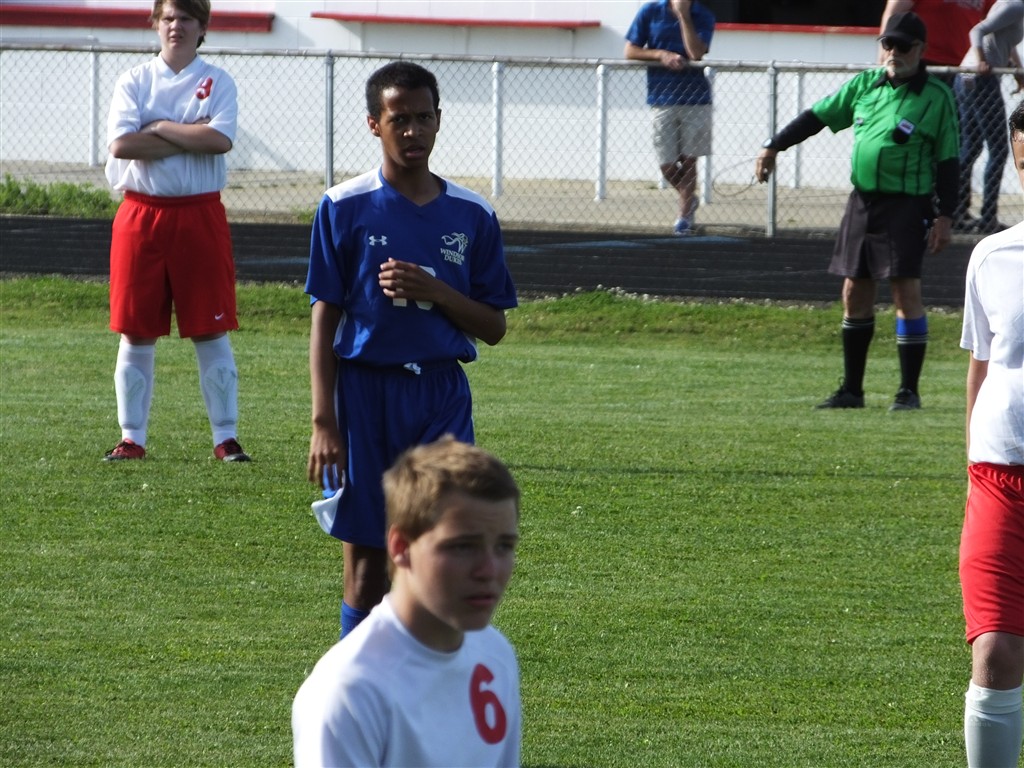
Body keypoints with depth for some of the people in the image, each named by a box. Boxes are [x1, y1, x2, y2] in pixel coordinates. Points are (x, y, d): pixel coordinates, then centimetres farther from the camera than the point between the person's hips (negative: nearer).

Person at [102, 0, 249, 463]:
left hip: (199, 214, -1)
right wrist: (190, 138, -11)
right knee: (136, 333, 4)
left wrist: (159, 129, -9)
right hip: (141, 213, 1)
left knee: (211, 332, 0)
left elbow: (221, 139, -13)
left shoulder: (217, 82, 5)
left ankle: (226, 437, 3)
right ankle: (132, 438, 10)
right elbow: (121, 144, -10)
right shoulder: (134, 82, 7)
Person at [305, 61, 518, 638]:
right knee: (366, 556, 4)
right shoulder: (345, 207, 0)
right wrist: (325, 422, -6)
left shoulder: (472, 216, 6)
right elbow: (325, 318, 0)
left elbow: (493, 327, 8)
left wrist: (434, 291, -11)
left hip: (441, 393, 1)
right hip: (365, 389, -1)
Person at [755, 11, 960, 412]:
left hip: (908, 205, -5)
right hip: (863, 200, 5)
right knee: (855, 293, 7)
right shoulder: (864, 85, 9)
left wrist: (945, 216, -9)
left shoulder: (937, 97, -3)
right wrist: (773, 147, 9)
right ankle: (851, 389, 16)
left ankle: (909, 390, -4)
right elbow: (816, 117, 15)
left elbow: (948, 160, -4)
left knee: (906, 291, -11)